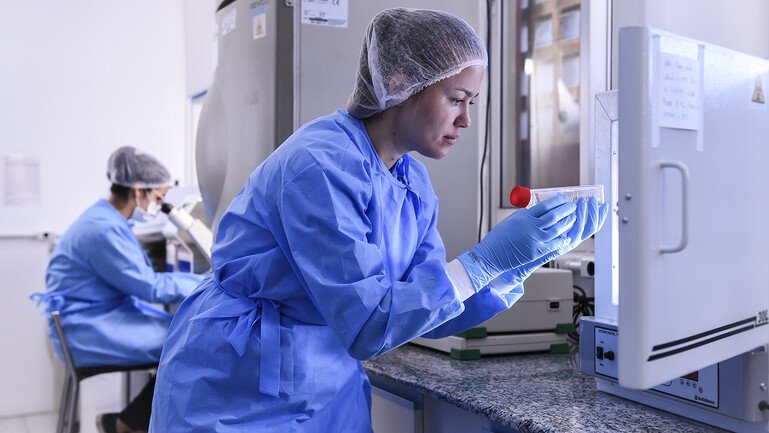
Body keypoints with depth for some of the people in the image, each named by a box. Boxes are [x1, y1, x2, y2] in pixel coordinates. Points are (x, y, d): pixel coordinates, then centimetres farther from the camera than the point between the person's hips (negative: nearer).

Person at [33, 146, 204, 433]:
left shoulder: (109, 220, 11)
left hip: (102, 318, 10)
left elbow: (141, 278, 14)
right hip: (88, 332, -10)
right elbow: (148, 287, -18)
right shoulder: (104, 229, -22)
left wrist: (201, 281, 4)